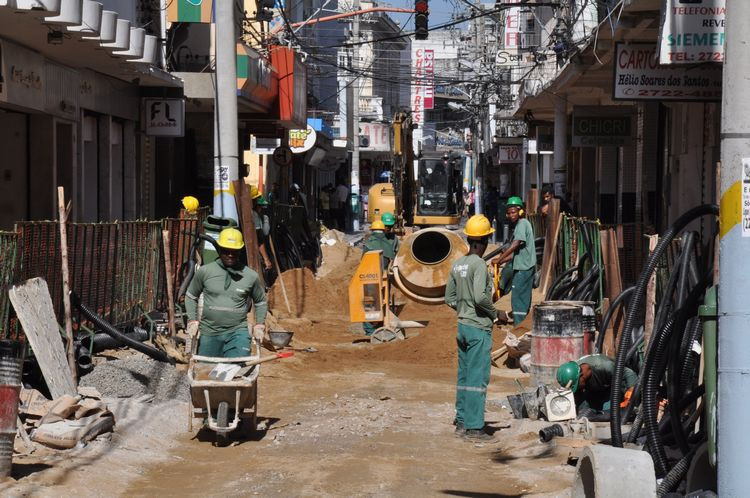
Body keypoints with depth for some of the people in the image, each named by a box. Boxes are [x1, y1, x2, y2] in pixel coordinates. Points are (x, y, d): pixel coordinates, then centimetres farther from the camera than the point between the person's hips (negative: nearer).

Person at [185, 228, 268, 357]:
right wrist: (193, 321, 6)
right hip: (209, 332, 1)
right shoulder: (204, 272, 0)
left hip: (238, 332, -1)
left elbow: (261, 301, 18)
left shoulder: (251, 276, 2)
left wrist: (259, 326, 8)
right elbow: (191, 296, 14)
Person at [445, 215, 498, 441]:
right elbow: (480, 297, -25)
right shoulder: (479, 264, -15)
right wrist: (494, 313, -10)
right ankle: (474, 426, -3)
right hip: (479, 328, -8)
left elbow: (450, 299, 12)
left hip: (462, 326, 8)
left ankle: (461, 422, 20)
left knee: (464, 376, 14)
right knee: (478, 378, -4)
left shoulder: (458, 264, 8)